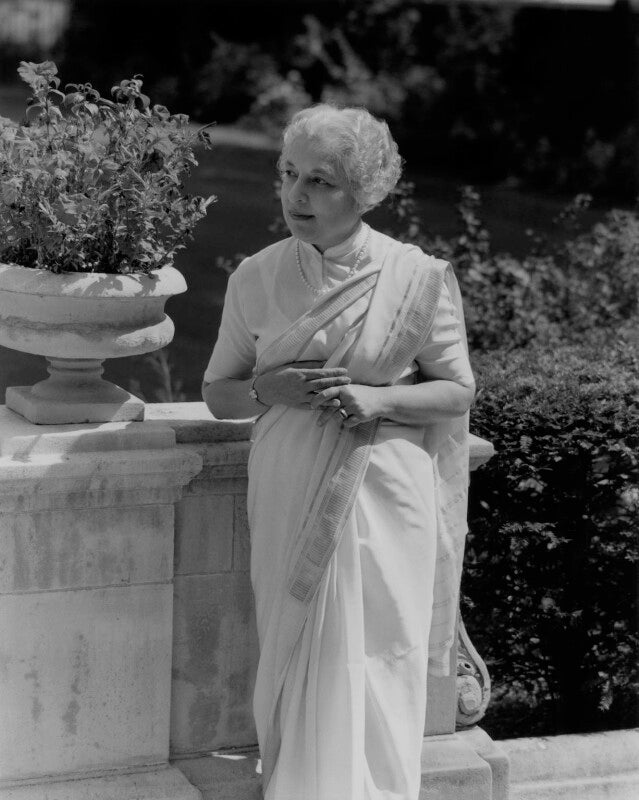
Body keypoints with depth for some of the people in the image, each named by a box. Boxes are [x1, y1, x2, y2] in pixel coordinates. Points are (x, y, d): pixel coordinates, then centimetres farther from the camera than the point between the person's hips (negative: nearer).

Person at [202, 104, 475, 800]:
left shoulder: (417, 278, -5)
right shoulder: (257, 278, 2)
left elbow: (457, 391, 2)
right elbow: (217, 393, 10)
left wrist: (379, 398, -16)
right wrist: (269, 387, -12)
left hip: (381, 502, -2)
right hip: (287, 502, 2)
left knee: (369, 677, -3)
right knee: (292, 670, 5)